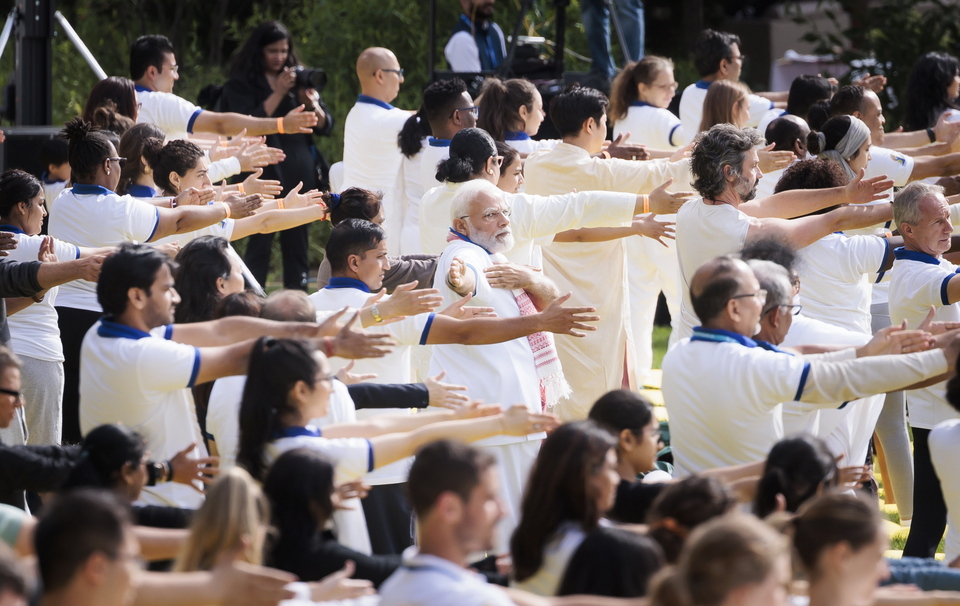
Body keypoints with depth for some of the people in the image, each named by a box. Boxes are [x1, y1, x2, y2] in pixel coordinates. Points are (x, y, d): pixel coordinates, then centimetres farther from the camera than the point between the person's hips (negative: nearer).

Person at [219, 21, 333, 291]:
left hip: (302, 174, 4)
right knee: (259, 246, -7)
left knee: (297, 247, 4)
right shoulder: (241, 84, 2)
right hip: (265, 174, -4)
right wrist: (278, 93, -13)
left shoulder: (298, 79, 13)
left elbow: (326, 127, 9)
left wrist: (310, 102, -9)